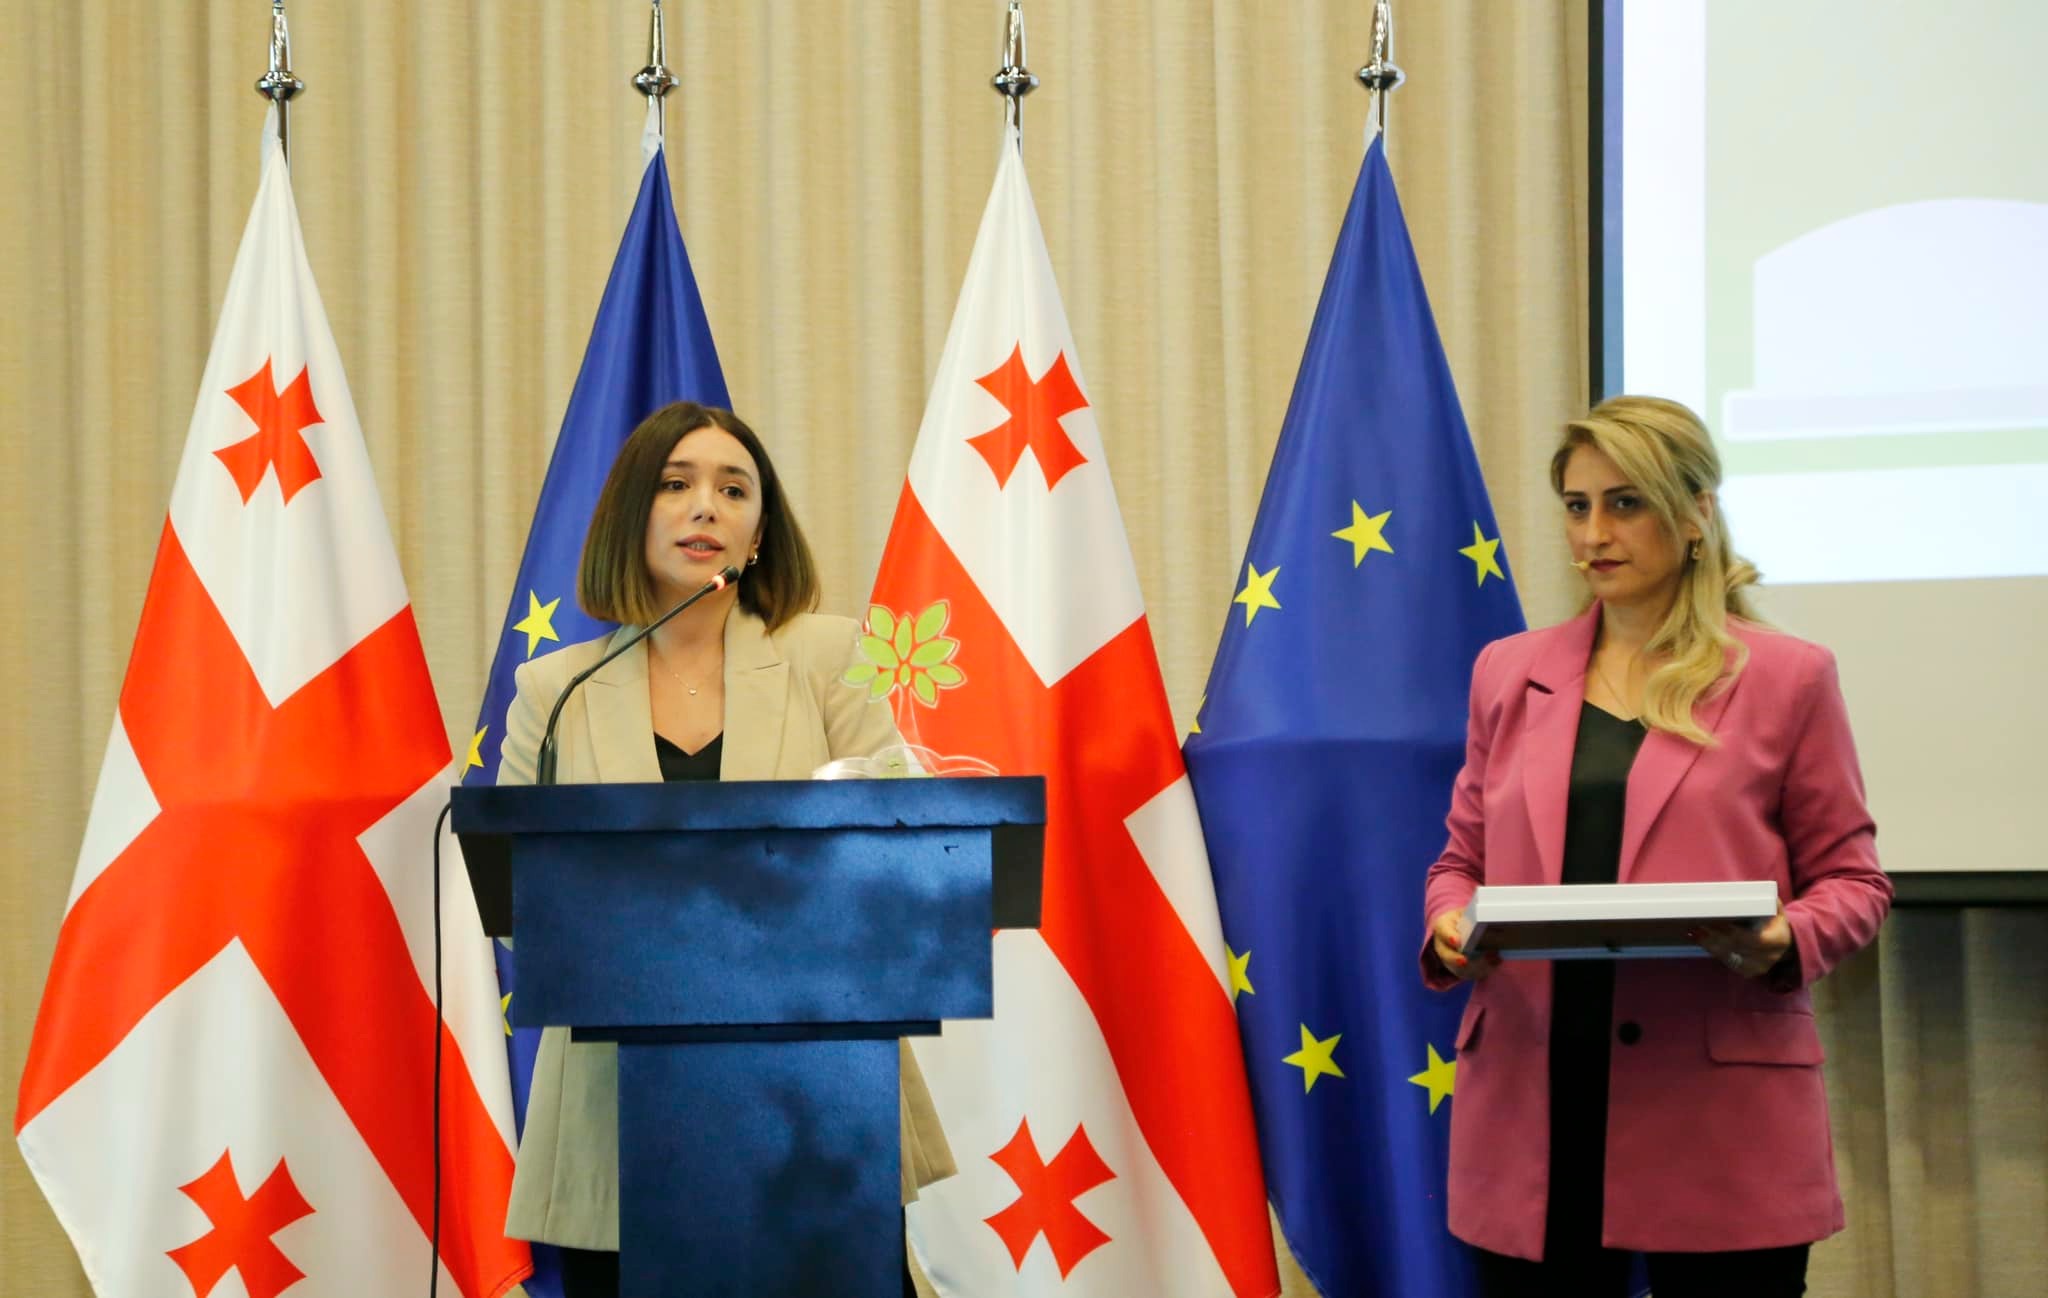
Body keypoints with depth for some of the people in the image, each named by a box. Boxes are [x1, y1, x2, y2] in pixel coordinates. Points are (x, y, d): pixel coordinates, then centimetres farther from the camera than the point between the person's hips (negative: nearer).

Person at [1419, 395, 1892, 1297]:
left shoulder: (1785, 679, 4)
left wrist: (1785, 944, -15)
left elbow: (1850, 879, 5)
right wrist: (1449, 928, -4)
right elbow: (1462, 858, 18)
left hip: (1718, 1117, -3)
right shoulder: (1509, 673, 13)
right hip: (1532, 1115, 3)